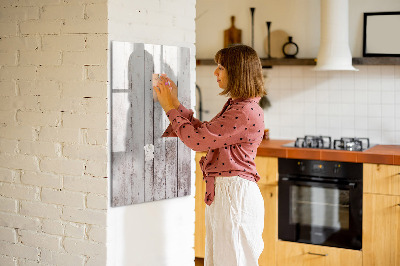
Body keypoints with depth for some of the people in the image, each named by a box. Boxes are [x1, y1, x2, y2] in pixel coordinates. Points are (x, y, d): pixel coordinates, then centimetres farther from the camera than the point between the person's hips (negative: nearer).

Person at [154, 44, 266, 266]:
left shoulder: (246, 112, -20)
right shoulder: (235, 106, 13)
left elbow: (197, 139, -19)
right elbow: (203, 131, 18)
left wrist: (170, 108, -8)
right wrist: (175, 103, 15)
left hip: (235, 194, -10)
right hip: (222, 192, 10)